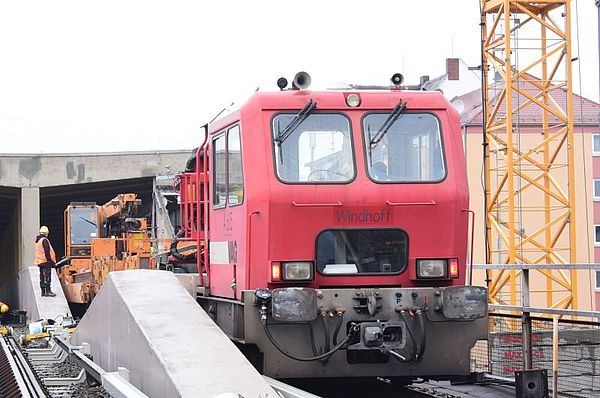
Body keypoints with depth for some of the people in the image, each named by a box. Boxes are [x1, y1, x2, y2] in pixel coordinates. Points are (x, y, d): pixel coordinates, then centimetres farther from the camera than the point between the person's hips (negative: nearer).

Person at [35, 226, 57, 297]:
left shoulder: (37, 241, 15)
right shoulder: (44, 240, -14)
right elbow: (47, 252, -19)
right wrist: (50, 260, -14)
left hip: (39, 261, 9)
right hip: (46, 261, -9)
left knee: (42, 277, 12)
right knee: (47, 277, -9)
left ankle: (43, 291, 15)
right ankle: (48, 291, -12)